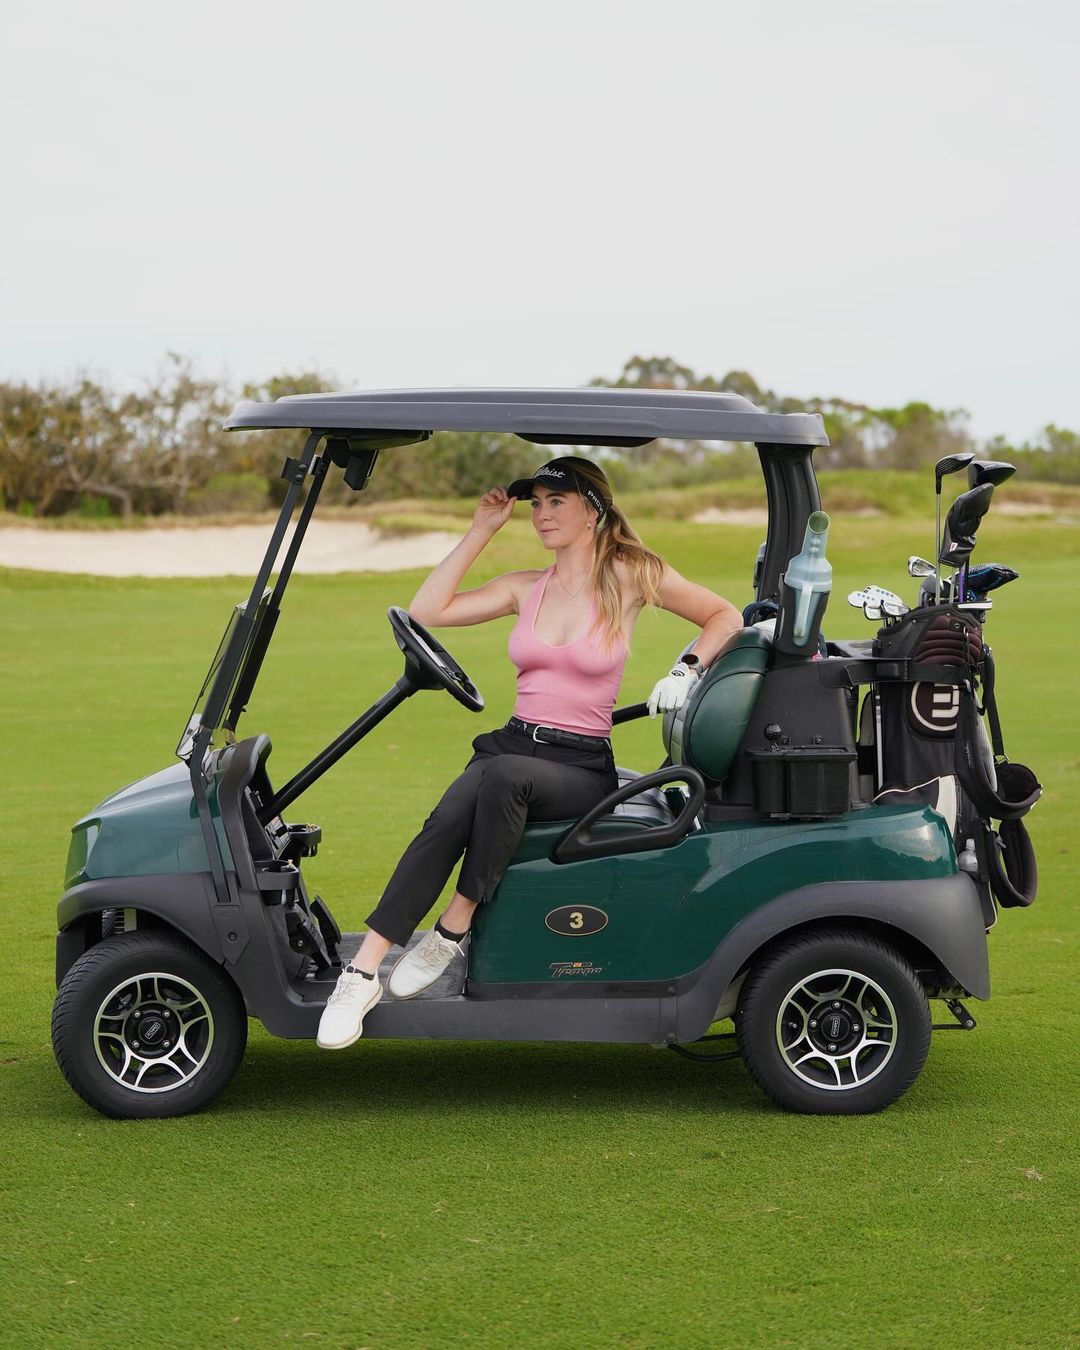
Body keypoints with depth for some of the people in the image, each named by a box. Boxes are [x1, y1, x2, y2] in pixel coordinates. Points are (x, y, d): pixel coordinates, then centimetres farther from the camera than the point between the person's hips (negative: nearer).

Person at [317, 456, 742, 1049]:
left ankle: (452, 932, -26)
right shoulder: (525, 588, 14)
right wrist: (480, 532, 8)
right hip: (512, 744, 3)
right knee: (448, 820, -31)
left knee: (504, 776, -39)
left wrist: (687, 669, -8)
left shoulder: (631, 575, 3)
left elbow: (726, 617, 9)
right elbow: (427, 611, 6)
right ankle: (363, 971, -35)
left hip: (582, 768, -3)